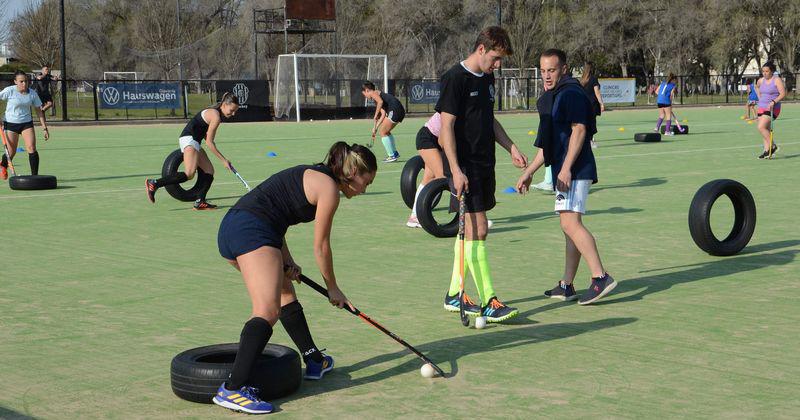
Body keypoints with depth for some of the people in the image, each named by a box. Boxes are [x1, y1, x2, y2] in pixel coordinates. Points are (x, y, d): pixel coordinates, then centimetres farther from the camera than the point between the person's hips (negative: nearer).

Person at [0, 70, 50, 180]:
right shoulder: (9, 91, -12)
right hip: (10, 123, -2)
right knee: (11, 152, 2)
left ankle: (35, 175, -10)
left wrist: (44, 127, 3)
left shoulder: (32, 93, -3)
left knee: (31, 148, -16)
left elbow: (39, 111, 5)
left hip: (27, 123, 2)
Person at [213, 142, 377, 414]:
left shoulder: (312, 175, 25)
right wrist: (333, 289, 15)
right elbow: (321, 247, 1)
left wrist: (286, 261, 12)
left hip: (230, 228, 11)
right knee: (268, 311, -21)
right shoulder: (329, 188, -2)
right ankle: (232, 389, -32)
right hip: (252, 231, -11)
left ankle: (315, 362, 39)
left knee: (286, 294, 25)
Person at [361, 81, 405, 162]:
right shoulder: (378, 94, 28)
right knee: (386, 131, 23)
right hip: (400, 111, 9)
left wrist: (376, 115, -13)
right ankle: (395, 153, 28)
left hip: (395, 110, -9)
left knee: (383, 132, 0)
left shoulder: (373, 93, 2)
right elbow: (383, 114, 25)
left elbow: (380, 102, -22)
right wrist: (376, 127, 23)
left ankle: (392, 156, 1)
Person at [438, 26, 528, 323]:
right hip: (465, 167, -9)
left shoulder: (487, 79, 14)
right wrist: (455, 170, -20)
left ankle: (454, 295, 20)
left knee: (470, 230, 11)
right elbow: (446, 126, -15)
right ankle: (488, 302, -8)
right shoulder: (455, 78, -12)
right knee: (477, 231, -10)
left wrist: (511, 148, 16)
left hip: (485, 165, 9)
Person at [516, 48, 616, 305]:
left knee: (570, 223, -19)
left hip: (574, 171, -10)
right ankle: (567, 286, 15)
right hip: (564, 173, 10)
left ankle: (600, 277, -21)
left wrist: (566, 168, -23)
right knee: (569, 226, 11)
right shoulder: (551, 98, 22)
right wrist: (528, 173, 26)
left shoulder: (571, 93, -8)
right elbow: (547, 146, 27)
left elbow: (579, 130, -18)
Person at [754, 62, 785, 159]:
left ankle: (773, 146, -8)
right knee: (766, 130, 7)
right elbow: (756, 87, 34)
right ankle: (767, 151, 11)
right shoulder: (761, 80, 10)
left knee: (761, 127, -20)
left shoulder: (777, 80, -9)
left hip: (772, 109, -7)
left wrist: (774, 102, -28)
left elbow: (783, 94, -15)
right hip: (761, 108, 7)